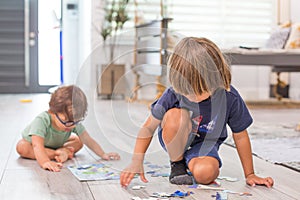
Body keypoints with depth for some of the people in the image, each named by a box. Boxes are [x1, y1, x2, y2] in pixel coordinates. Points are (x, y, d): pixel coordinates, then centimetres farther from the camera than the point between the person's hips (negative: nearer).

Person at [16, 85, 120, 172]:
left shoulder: (74, 122, -28)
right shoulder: (41, 120, -45)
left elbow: (88, 140, -20)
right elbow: (37, 145, -56)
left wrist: (103, 155, -26)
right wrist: (45, 162, -72)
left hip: (56, 144, 4)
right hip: (31, 141, -3)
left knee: (78, 142, -12)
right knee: (21, 147, -35)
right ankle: (56, 154, -28)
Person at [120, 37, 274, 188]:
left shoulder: (229, 98, -24)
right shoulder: (173, 93, -27)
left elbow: (240, 136, -10)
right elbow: (149, 127, -16)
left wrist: (250, 175, -3)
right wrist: (136, 162, -21)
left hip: (205, 143, 0)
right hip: (175, 140, 0)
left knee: (205, 173, -34)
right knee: (175, 115, -35)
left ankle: (189, 164, 6)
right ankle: (177, 164, -9)